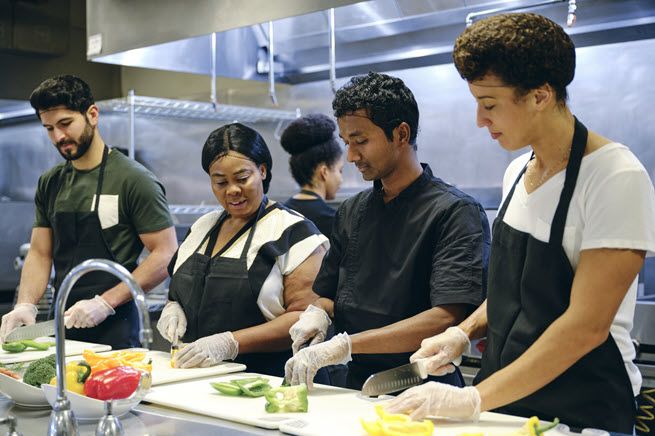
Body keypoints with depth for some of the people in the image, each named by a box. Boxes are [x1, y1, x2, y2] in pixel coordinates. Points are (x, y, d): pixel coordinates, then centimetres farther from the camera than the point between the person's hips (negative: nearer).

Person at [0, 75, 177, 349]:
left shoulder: (134, 180, -10)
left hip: (114, 329, -5)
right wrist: (25, 305, -7)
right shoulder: (50, 184, 9)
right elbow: (39, 254, 11)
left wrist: (105, 303, -19)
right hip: (62, 325, 6)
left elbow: (165, 255, -13)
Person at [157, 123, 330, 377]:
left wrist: (230, 343, -19)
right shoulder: (202, 227, 16)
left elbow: (305, 317, -10)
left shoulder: (293, 232, -2)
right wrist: (173, 308, 4)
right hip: (199, 379, 5)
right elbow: (185, 294, 28)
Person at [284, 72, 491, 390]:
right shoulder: (351, 212, 16)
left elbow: (446, 318, -16)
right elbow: (328, 295, 25)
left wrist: (347, 345, -21)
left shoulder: (455, 212, -5)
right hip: (356, 388, 6)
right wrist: (317, 313, 1)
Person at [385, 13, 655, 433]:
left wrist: (475, 399, -24)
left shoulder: (617, 178, -19)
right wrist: (465, 332, 0)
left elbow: (586, 327, -23)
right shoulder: (518, 171, 4)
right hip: (503, 399, 6)